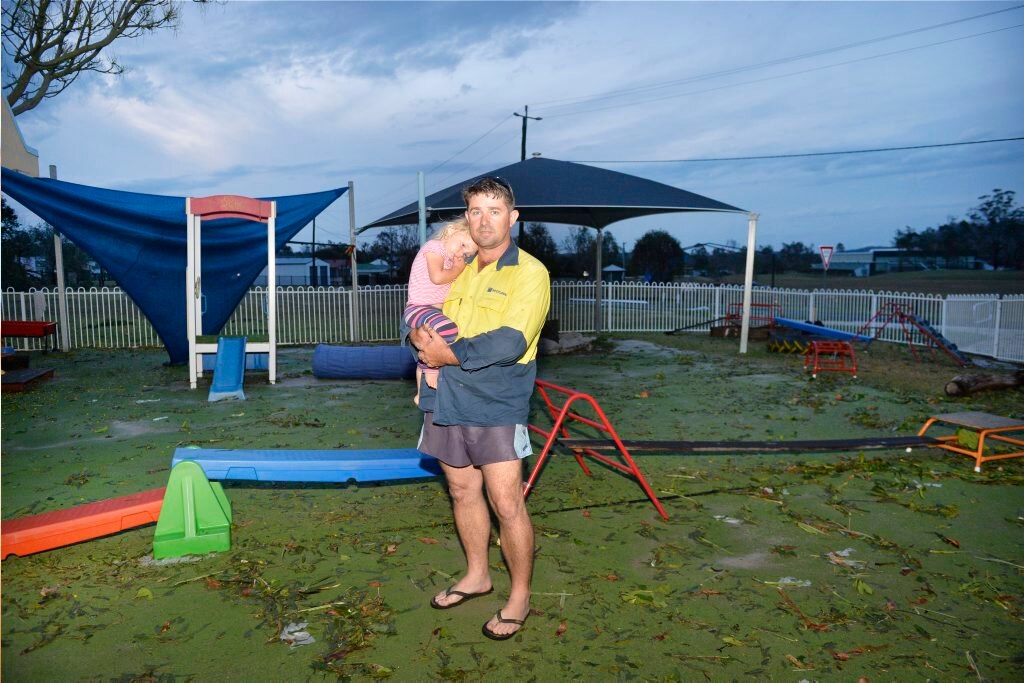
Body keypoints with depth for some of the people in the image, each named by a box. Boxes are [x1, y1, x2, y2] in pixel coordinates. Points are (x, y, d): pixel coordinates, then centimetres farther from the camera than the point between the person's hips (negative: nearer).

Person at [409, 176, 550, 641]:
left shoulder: (529, 273, -9)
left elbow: (510, 343, -20)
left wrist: (449, 353, -13)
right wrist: (421, 333, -6)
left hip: (496, 407, -6)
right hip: (447, 401, 7)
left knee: (506, 504, -3)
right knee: (463, 491, 17)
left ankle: (520, 597, 17)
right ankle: (476, 575, 37)